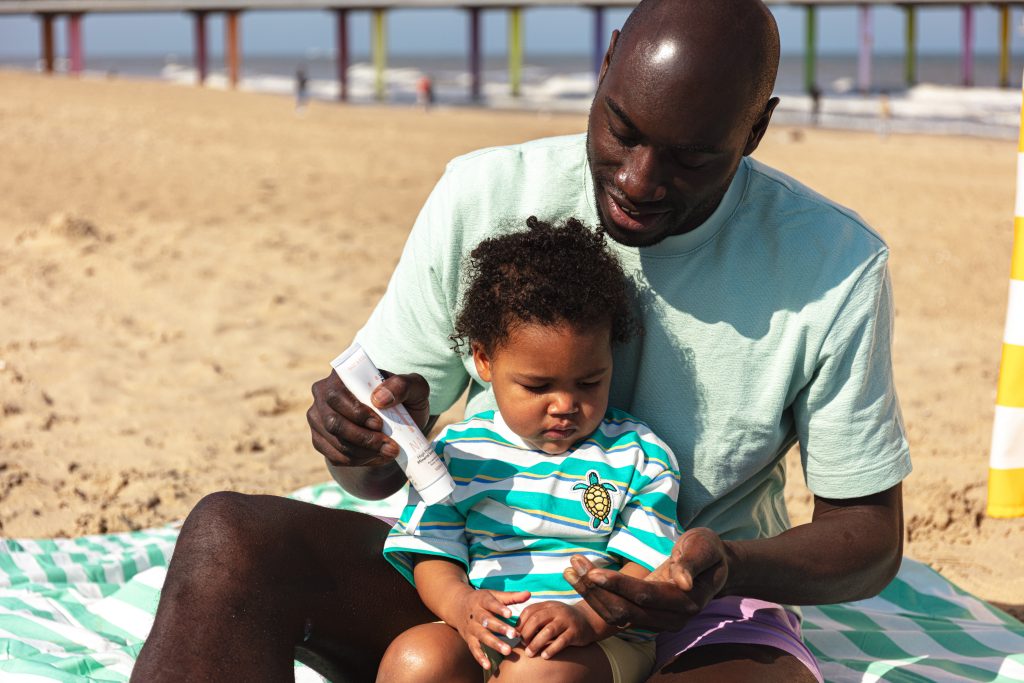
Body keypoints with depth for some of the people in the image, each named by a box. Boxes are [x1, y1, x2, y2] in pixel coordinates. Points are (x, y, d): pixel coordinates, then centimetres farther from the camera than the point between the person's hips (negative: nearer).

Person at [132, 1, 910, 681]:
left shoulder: (834, 267, -11)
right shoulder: (483, 195, -7)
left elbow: (869, 532, -2)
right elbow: (378, 474, 2)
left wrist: (732, 570, -24)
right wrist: (371, 440, -25)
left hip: (691, 616, -2)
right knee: (228, 535, -25)